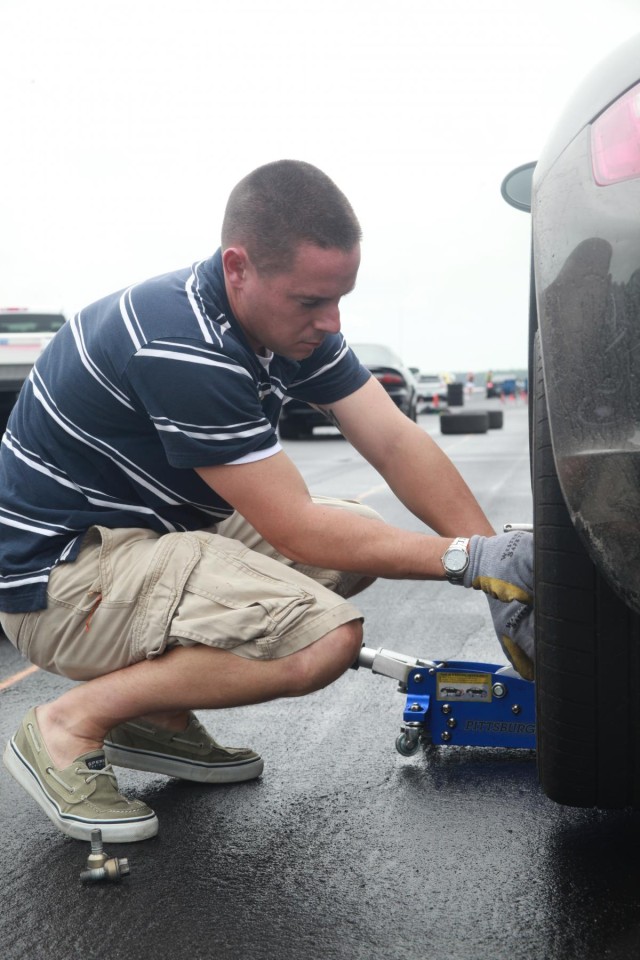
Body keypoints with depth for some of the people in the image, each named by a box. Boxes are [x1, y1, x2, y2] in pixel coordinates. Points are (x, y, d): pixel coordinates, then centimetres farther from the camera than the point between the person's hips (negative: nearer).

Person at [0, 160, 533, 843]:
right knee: (324, 635, -25)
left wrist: (500, 566, -13)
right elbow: (296, 531, -25)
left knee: (360, 540, 4)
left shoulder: (292, 318, -2)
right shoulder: (182, 346, -29)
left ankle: (157, 715, 9)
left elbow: (396, 443, -4)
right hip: (56, 573, -9)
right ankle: (70, 725, -9)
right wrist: (468, 559, -22)